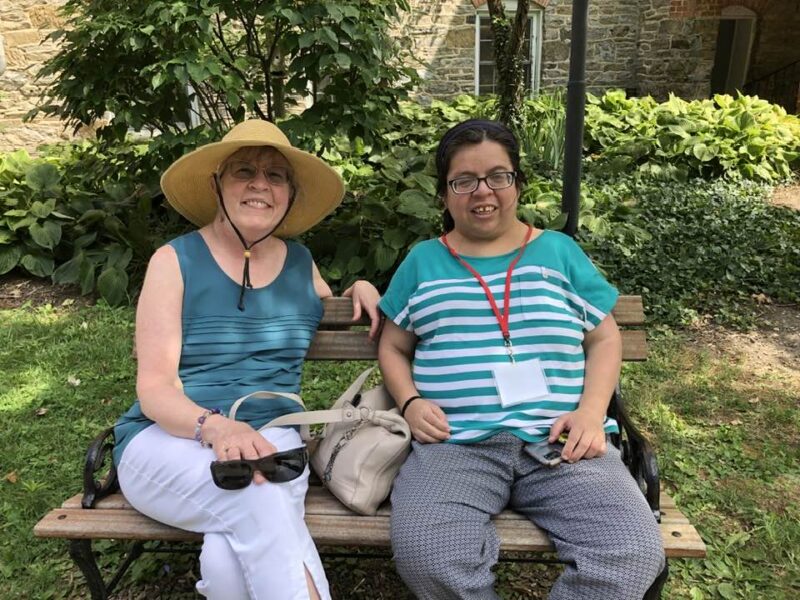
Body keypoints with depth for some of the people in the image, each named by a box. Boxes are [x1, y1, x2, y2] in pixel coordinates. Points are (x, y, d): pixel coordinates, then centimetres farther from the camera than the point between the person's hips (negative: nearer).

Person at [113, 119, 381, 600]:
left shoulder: (301, 263, 10)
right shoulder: (176, 260, -2)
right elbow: (154, 389, -8)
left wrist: (361, 288, 8)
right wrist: (216, 426, -30)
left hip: (270, 444, 2)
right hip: (168, 440, -2)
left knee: (230, 559, -30)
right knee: (262, 498, -34)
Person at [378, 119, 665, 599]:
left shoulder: (559, 251, 15)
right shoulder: (423, 262, 14)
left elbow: (605, 339, 15)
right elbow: (393, 348, 18)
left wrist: (591, 411, -2)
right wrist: (411, 403, -2)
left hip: (560, 441, 1)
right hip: (456, 443, 0)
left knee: (636, 554, -21)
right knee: (424, 555, -28)